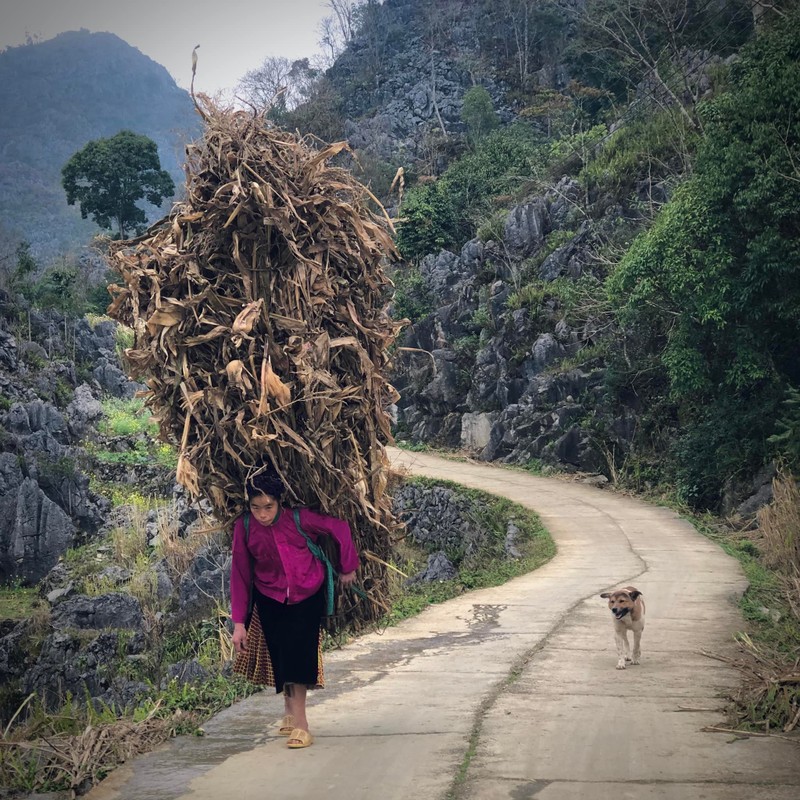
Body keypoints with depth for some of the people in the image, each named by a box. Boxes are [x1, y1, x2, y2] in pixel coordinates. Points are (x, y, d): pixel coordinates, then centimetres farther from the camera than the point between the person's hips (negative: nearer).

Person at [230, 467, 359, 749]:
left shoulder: (299, 518, -23)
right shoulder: (243, 527, -17)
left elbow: (340, 528, -10)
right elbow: (240, 575, -10)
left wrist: (348, 568, 0)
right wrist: (239, 622, -10)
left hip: (308, 596, -2)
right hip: (270, 599, 2)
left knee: (298, 651, -13)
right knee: (280, 654, 6)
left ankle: (299, 721, -8)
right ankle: (289, 707, 31)